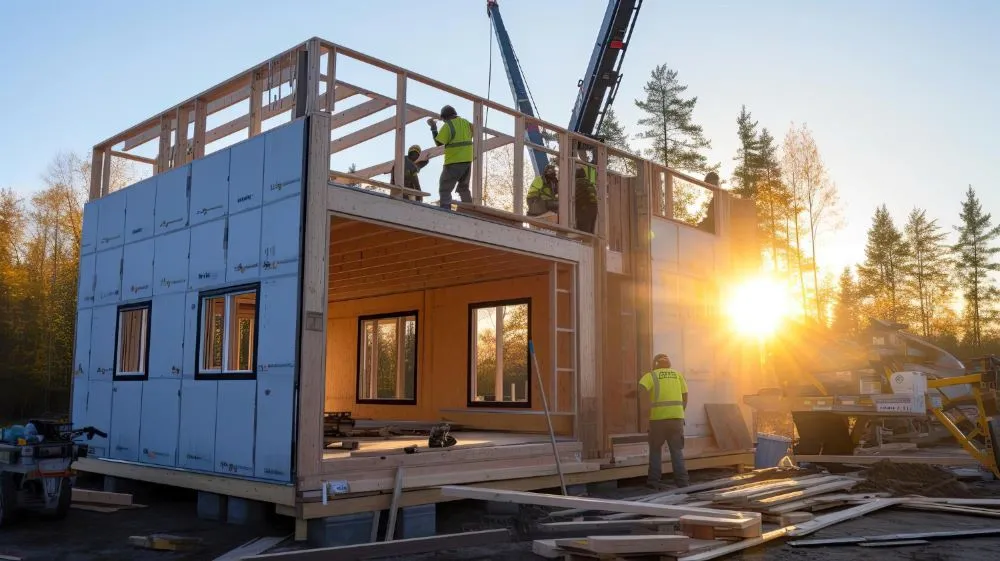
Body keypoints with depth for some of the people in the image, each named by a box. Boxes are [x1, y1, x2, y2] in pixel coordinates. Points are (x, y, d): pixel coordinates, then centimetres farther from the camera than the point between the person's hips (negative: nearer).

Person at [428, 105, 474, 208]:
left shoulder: (447, 126, -11)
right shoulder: (466, 123, 9)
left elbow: (439, 142, -13)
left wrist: (433, 127, -5)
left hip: (454, 162, -7)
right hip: (467, 160, 7)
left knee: (444, 189, -3)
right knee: (464, 188, 20)